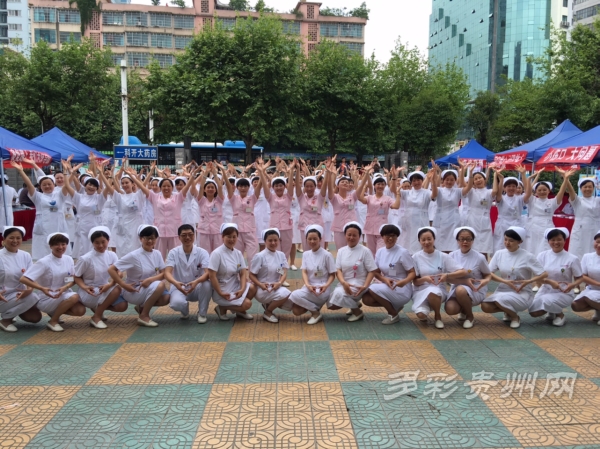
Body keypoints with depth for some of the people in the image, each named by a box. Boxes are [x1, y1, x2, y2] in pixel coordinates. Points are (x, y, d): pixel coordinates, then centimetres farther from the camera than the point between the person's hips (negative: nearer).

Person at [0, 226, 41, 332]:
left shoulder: (25, 256, 2)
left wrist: (29, 289, -27)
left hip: (20, 295, 5)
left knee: (36, 317, -7)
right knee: (32, 297, -27)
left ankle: (11, 312, 20)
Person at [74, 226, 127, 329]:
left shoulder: (112, 255, -3)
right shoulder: (85, 259, -14)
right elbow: (77, 277, -5)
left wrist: (110, 284, -26)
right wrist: (85, 287, -25)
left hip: (106, 290, 6)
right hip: (89, 293, -5)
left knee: (122, 306, -17)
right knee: (117, 289, -30)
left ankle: (98, 307, 13)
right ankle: (96, 318, -16)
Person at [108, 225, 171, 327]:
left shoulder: (157, 254, -2)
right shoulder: (134, 256, -17)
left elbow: (163, 274, -6)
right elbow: (111, 269, -17)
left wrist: (151, 279, -24)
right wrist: (124, 285, -21)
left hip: (149, 287, 6)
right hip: (133, 291, -6)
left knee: (166, 298, -21)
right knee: (160, 285, -30)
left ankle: (141, 307, 8)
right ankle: (143, 316, -15)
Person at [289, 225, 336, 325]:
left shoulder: (327, 255, -7)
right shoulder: (306, 254, 7)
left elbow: (332, 275, -3)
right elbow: (304, 272, -3)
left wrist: (326, 285, -23)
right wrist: (308, 285, -24)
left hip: (322, 289, -5)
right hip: (309, 287, 5)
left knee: (295, 295, -26)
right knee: (296, 311, -15)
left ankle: (316, 313, -6)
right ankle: (314, 306, 13)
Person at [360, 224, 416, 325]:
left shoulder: (403, 252, -13)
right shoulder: (380, 252, 4)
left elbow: (413, 273, -12)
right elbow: (376, 273, 6)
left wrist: (404, 281, -34)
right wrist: (385, 280, -16)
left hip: (402, 290, -6)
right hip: (387, 287, 6)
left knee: (373, 289, -25)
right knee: (366, 299, -13)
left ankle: (394, 314, -6)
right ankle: (394, 306, 8)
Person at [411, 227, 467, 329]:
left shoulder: (443, 256, -2)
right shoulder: (416, 257, -1)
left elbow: (463, 272, -5)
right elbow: (415, 282, 1)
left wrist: (447, 275, -24)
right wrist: (424, 279, -22)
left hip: (438, 290, -1)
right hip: (420, 291, 1)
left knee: (433, 292, -40)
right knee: (421, 315, -30)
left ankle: (438, 316, -8)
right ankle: (424, 314, 11)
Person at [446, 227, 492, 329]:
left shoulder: (479, 257, -8)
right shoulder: (452, 255, -3)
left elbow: (488, 275, 5)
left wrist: (485, 281, -19)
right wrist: (465, 281, -21)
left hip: (476, 291, -2)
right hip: (456, 288, 2)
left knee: (460, 290, -37)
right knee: (450, 309, -28)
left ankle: (470, 316, -7)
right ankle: (463, 310, 13)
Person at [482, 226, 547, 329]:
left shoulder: (528, 256, -8)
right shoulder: (499, 254, 0)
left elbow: (543, 274, -7)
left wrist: (528, 281, -21)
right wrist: (505, 281, -15)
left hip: (522, 293, -4)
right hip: (503, 290, 4)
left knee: (500, 299, -34)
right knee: (485, 306, -21)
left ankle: (515, 316, -1)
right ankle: (508, 310, 10)